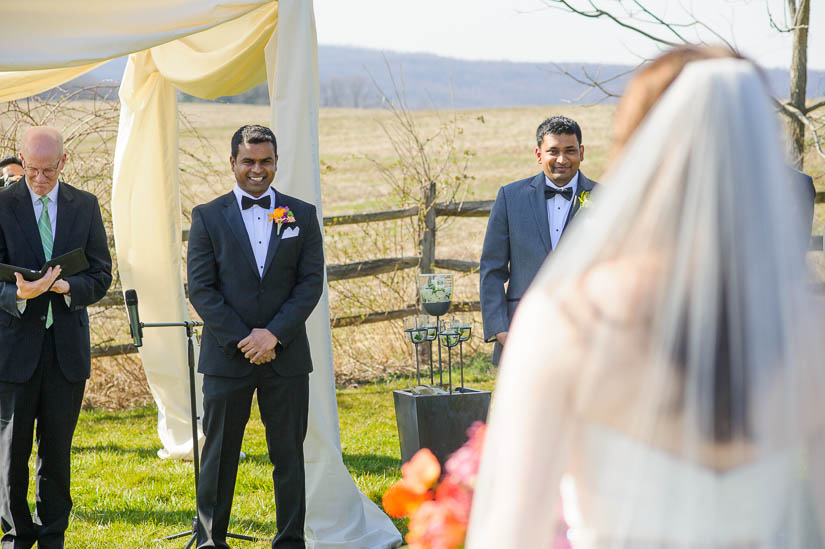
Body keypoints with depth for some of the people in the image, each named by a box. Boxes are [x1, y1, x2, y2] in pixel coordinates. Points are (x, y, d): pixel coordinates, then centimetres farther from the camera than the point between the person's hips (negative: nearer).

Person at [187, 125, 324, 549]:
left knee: (289, 454, 5)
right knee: (219, 454, 3)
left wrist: (274, 333, -11)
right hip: (227, 355, -1)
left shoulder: (301, 215, 7)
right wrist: (242, 339, -11)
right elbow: (200, 288, -3)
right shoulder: (208, 217, 3)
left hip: (286, 355, 1)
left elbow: (311, 282, 1)